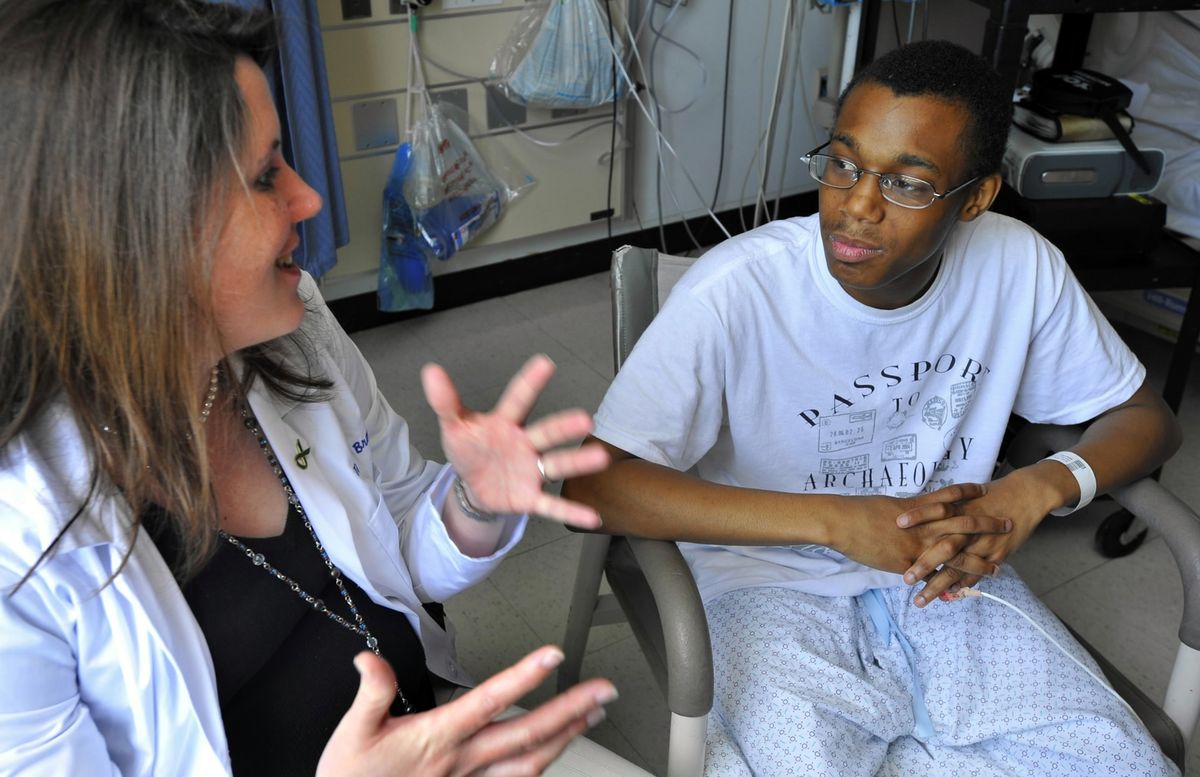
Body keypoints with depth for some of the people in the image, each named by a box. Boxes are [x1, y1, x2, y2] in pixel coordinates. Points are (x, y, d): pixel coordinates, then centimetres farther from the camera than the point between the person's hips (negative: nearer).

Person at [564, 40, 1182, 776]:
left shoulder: (1018, 266, -9)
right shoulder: (735, 291, -22)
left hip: (950, 569, 5)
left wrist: (1036, 489, -18)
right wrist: (836, 520, -28)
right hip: (774, 578, -4)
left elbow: (1148, 418, 4)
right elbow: (592, 485, -27)